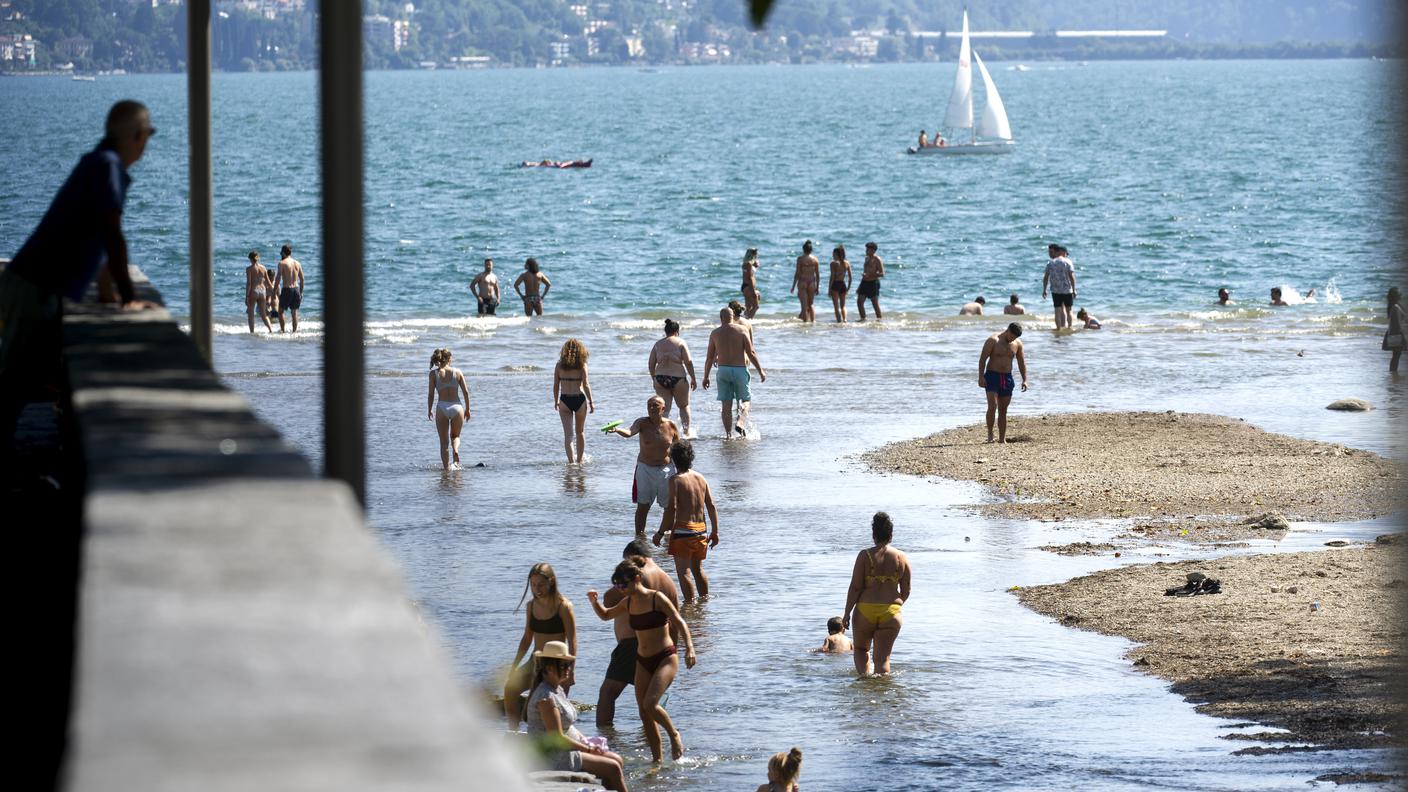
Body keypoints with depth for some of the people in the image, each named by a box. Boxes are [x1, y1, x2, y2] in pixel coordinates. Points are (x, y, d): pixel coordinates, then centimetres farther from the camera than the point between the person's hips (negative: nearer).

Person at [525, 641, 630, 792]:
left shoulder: (558, 690, 13)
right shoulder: (546, 698, -20)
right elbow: (558, 738, -22)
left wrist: (588, 744, 6)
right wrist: (588, 749, -13)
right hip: (553, 758, -10)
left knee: (616, 759, 7)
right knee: (613, 768, -12)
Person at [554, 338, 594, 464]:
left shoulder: (559, 365, 0)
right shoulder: (581, 365, -5)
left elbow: (556, 385, 2)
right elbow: (586, 385, -9)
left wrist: (556, 401, 16)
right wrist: (591, 402, -2)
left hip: (564, 401, 0)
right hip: (580, 399, 0)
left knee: (568, 433, 0)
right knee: (580, 432, 19)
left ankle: (571, 461, -11)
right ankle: (579, 460, 27)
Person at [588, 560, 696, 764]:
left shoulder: (657, 599, -11)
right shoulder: (628, 603, 8)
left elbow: (679, 622, -15)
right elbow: (605, 615, 24)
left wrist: (689, 647, -29)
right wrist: (594, 601, 4)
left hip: (665, 659, -7)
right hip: (643, 662, 7)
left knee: (650, 704, -23)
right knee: (644, 713, 4)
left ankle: (674, 735, 2)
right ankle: (656, 759, 14)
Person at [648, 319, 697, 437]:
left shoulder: (658, 344, 9)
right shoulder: (680, 342, -1)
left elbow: (651, 364, 8)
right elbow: (688, 362, -8)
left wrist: (654, 379, 19)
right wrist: (693, 379, 0)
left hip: (660, 379, 3)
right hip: (678, 378, -3)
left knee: (665, 408, 5)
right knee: (684, 406, 16)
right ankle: (686, 431, 13)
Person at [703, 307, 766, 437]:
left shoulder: (715, 333, 3)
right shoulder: (742, 330, -3)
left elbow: (709, 357, 4)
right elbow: (751, 353, -6)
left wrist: (706, 377, 12)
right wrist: (760, 371, 2)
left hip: (723, 369, 2)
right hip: (740, 369, -2)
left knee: (726, 404, 5)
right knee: (745, 400, 12)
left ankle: (728, 434, 1)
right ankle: (740, 423, -12)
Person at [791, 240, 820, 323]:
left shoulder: (800, 259, -6)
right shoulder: (815, 259, 2)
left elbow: (797, 273, -7)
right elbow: (818, 274, 4)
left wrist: (793, 286, -1)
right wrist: (817, 287, 12)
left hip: (802, 282, -3)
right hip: (812, 283, 3)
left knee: (804, 305, -2)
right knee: (810, 305, 16)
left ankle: (805, 320, -5)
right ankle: (813, 320, 8)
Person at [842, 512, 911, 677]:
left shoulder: (865, 556, -6)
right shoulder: (902, 558, 2)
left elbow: (855, 588, -7)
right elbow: (905, 592, 6)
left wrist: (847, 613, 1)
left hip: (865, 610, -1)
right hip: (891, 613, 1)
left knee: (861, 649, 20)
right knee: (883, 657, 5)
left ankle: (865, 674, 0)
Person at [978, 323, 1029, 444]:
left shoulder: (1017, 344, 5)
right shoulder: (993, 340, -10)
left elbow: (1021, 362, 13)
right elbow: (982, 359, -11)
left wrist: (1024, 380, 4)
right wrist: (981, 377, -19)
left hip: (1007, 378, 4)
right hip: (992, 376, -4)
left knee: (1003, 410, 5)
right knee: (993, 406, -19)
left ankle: (1002, 439, 6)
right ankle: (990, 433, -6)